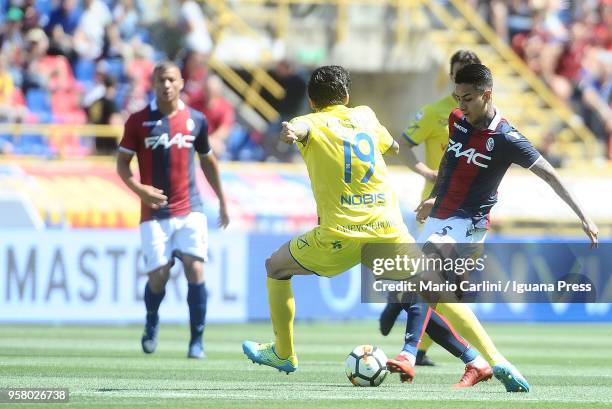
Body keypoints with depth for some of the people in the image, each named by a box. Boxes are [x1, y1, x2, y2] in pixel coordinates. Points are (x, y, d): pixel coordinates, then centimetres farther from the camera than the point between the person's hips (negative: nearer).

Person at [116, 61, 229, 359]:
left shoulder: (196, 120, 5)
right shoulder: (139, 121, -2)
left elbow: (207, 160, 18)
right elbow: (122, 163, 2)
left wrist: (222, 201, 22)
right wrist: (138, 188, -17)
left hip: (190, 210, 1)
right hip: (155, 212, -1)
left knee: (195, 270, -13)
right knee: (158, 276, -6)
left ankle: (197, 341, -5)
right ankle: (151, 323, 27)